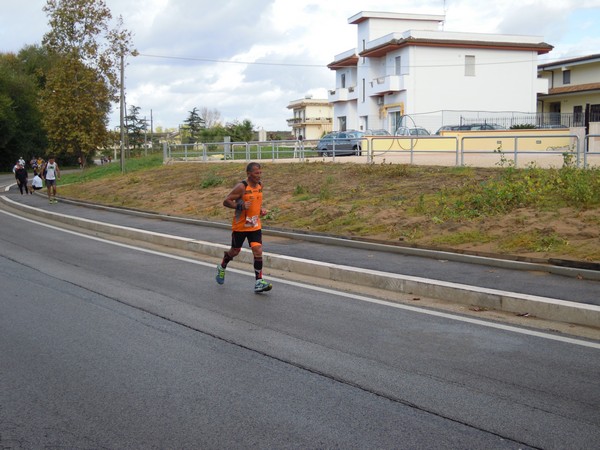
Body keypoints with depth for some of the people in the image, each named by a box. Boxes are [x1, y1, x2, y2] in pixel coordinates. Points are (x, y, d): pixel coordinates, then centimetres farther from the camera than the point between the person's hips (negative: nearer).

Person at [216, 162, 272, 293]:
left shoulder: (260, 185, 3)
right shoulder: (241, 187, -18)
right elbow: (226, 202, -17)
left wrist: (261, 209, 5)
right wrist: (241, 206, -29)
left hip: (255, 226, 4)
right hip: (240, 226, -4)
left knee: (258, 250, -11)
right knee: (235, 251, 13)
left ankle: (258, 282, -10)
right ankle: (222, 268, 43)